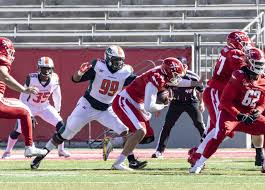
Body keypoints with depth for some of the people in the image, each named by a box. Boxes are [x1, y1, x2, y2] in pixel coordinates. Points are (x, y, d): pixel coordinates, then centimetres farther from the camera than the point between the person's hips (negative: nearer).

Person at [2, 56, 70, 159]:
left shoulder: (54, 79, -17)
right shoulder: (31, 79, -28)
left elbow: (57, 96, 0)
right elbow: (23, 96, -21)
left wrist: (57, 110, 9)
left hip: (44, 107, 3)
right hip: (29, 107, -3)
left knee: (60, 124, -12)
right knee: (18, 130, -9)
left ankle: (61, 150, 4)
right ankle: (7, 151, 14)